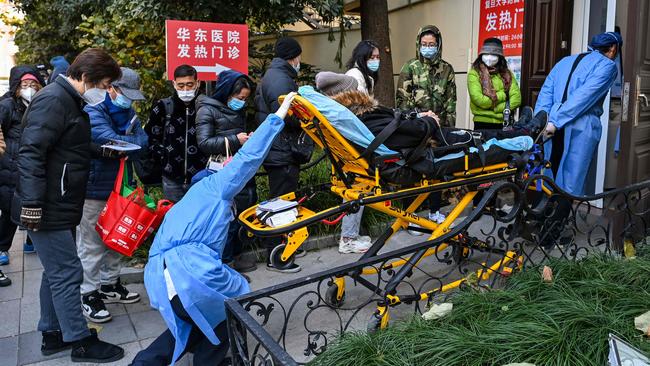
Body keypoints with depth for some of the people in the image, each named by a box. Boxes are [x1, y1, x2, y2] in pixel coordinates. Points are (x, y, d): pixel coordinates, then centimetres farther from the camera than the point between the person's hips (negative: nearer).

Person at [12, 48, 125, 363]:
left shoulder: (71, 100, 14)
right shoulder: (53, 99, -17)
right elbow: (31, 152, -24)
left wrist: (102, 151, 11)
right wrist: (32, 203, -26)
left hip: (58, 207, 10)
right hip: (46, 209, -10)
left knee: (55, 272, 16)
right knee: (67, 273, -2)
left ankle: (52, 334, 29)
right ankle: (81, 342, 10)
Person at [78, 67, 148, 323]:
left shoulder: (129, 113, 11)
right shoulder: (93, 113, -12)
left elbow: (142, 140, -1)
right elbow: (111, 140, -26)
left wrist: (122, 144, -18)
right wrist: (133, 142, -10)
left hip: (119, 187, 7)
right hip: (94, 190, -7)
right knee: (92, 244, 0)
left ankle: (110, 284, 30)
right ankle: (89, 295, 11)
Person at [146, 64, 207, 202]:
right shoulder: (163, 107, 0)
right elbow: (150, 137, 9)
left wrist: (209, 163, -2)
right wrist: (163, 158, 2)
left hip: (200, 177, -1)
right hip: (172, 178, 2)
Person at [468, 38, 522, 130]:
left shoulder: (507, 74, 11)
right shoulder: (474, 74, -1)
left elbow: (516, 99, 0)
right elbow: (479, 100, -13)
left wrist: (495, 108, -11)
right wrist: (503, 94, -5)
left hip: (504, 123, 4)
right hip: (483, 123, -3)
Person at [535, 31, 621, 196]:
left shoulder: (565, 61, 21)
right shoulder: (608, 65, 3)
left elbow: (546, 92, 10)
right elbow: (585, 96, -11)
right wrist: (556, 121, -15)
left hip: (553, 129, 5)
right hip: (581, 129, -5)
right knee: (570, 188, -2)